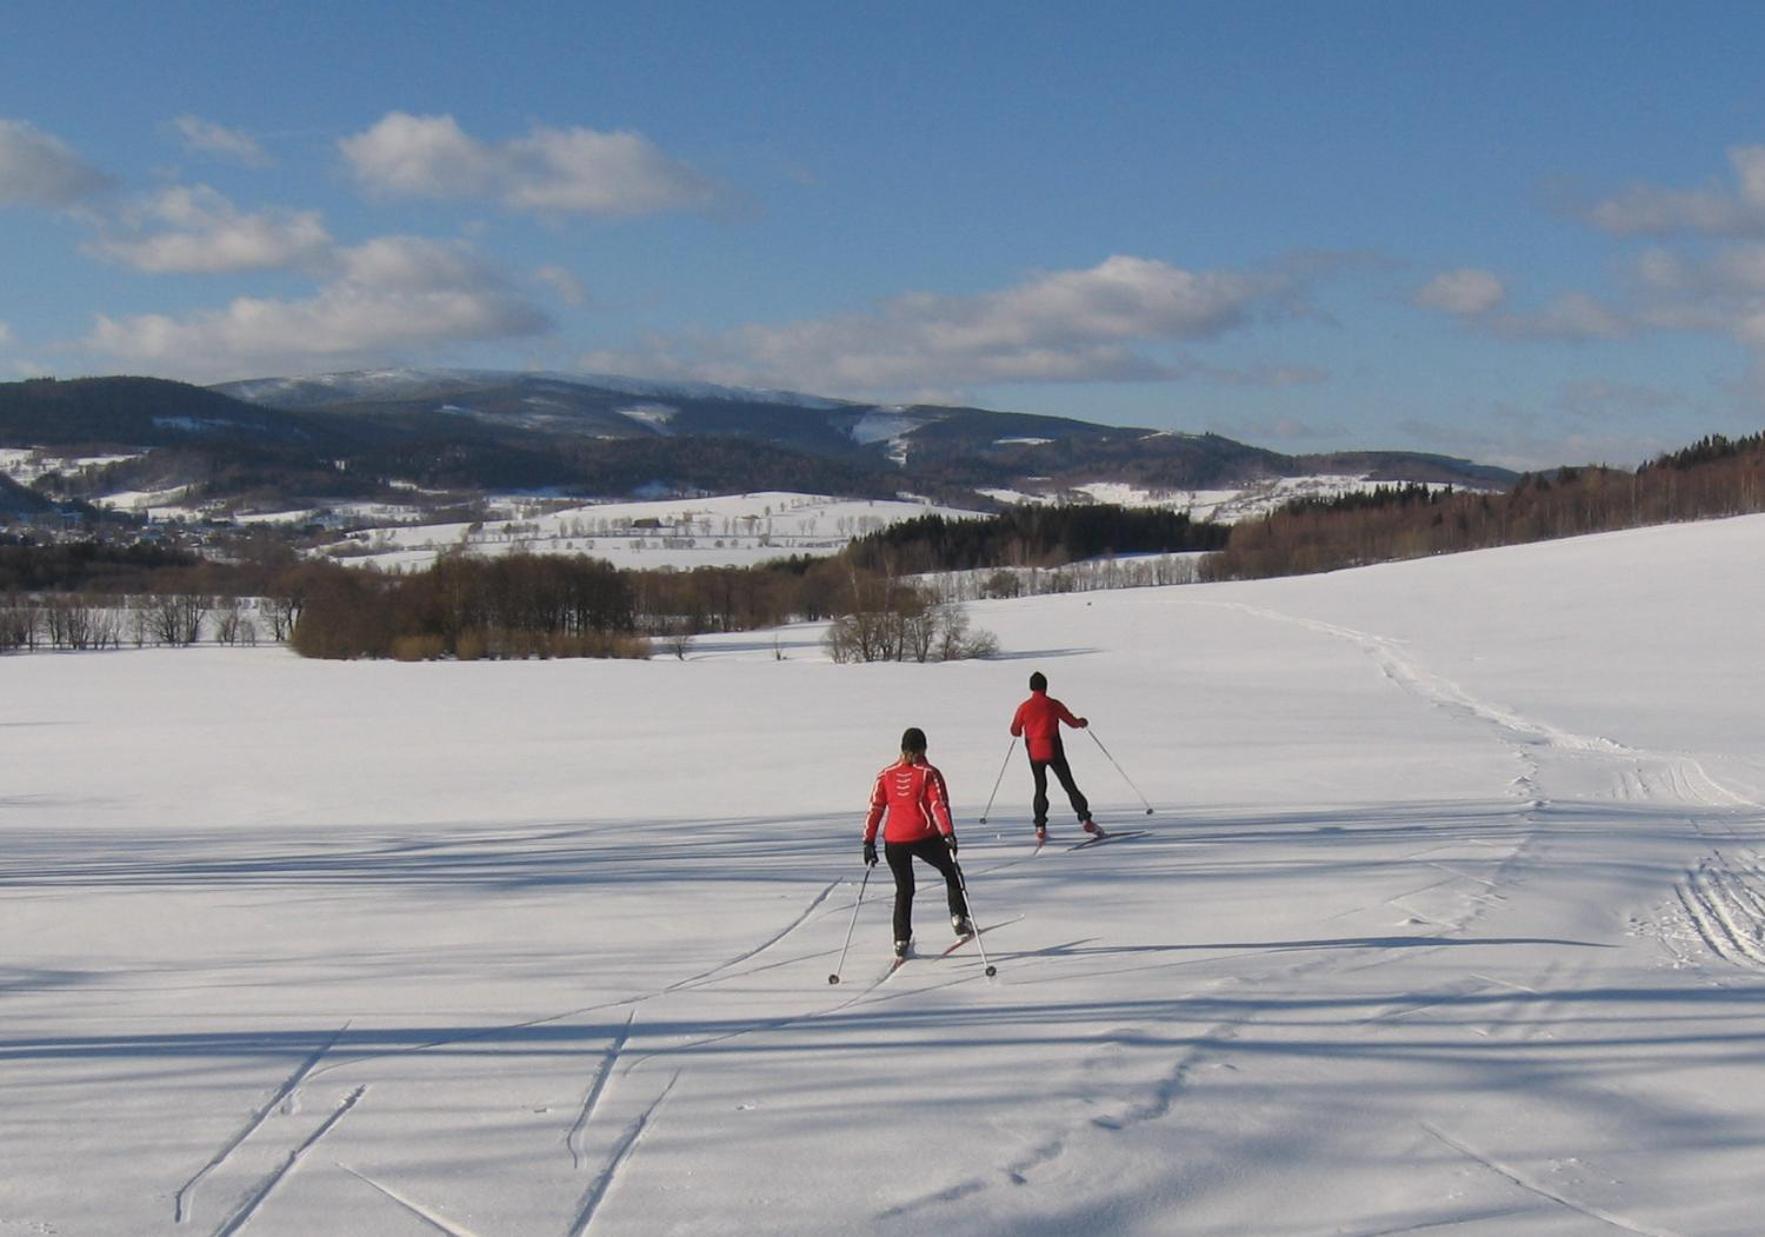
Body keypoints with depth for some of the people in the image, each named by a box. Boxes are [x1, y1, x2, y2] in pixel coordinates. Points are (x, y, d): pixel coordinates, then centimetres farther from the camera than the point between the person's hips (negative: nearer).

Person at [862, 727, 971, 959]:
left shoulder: (886, 775, 6)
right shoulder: (929, 774, -3)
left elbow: (875, 809, 5)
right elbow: (939, 806, -12)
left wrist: (869, 842, 8)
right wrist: (948, 834, -17)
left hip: (894, 841, 3)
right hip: (924, 838, -3)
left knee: (903, 889, 17)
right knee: (950, 872, 22)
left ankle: (901, 940, 11)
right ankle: (959, 918, 11)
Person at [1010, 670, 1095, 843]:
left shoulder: (1024, 707, -1)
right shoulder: (1053, 705, -5)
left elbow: (1015, 732, 7)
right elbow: (1073, 722, 3)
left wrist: (1022, 726, 30)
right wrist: (1082, 722, 25)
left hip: (1034, 754, 2)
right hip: (1054, 751, -2)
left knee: (1040, 789, 12)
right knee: (1069, 785, 6)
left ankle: (1040, 828, 0)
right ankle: (1085, 820, 2)